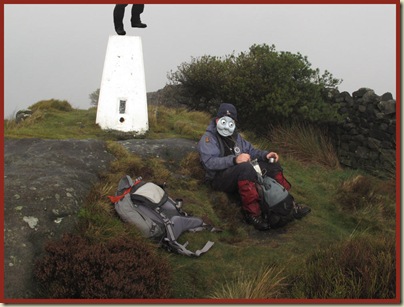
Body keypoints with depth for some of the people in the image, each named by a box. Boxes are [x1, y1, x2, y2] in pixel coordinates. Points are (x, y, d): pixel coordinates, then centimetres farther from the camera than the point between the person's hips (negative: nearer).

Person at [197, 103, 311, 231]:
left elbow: (250, 150, 22)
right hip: (220, 179, -8)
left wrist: (265, 154, 0)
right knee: (245, 167, -38)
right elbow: (209, 162, -23)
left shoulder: (235, 136, 18)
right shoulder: (208, 138, -8)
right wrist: (235, 160, -36)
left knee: (272, 165, 1)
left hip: (241, 175, 8)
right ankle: (251, 213, -32)